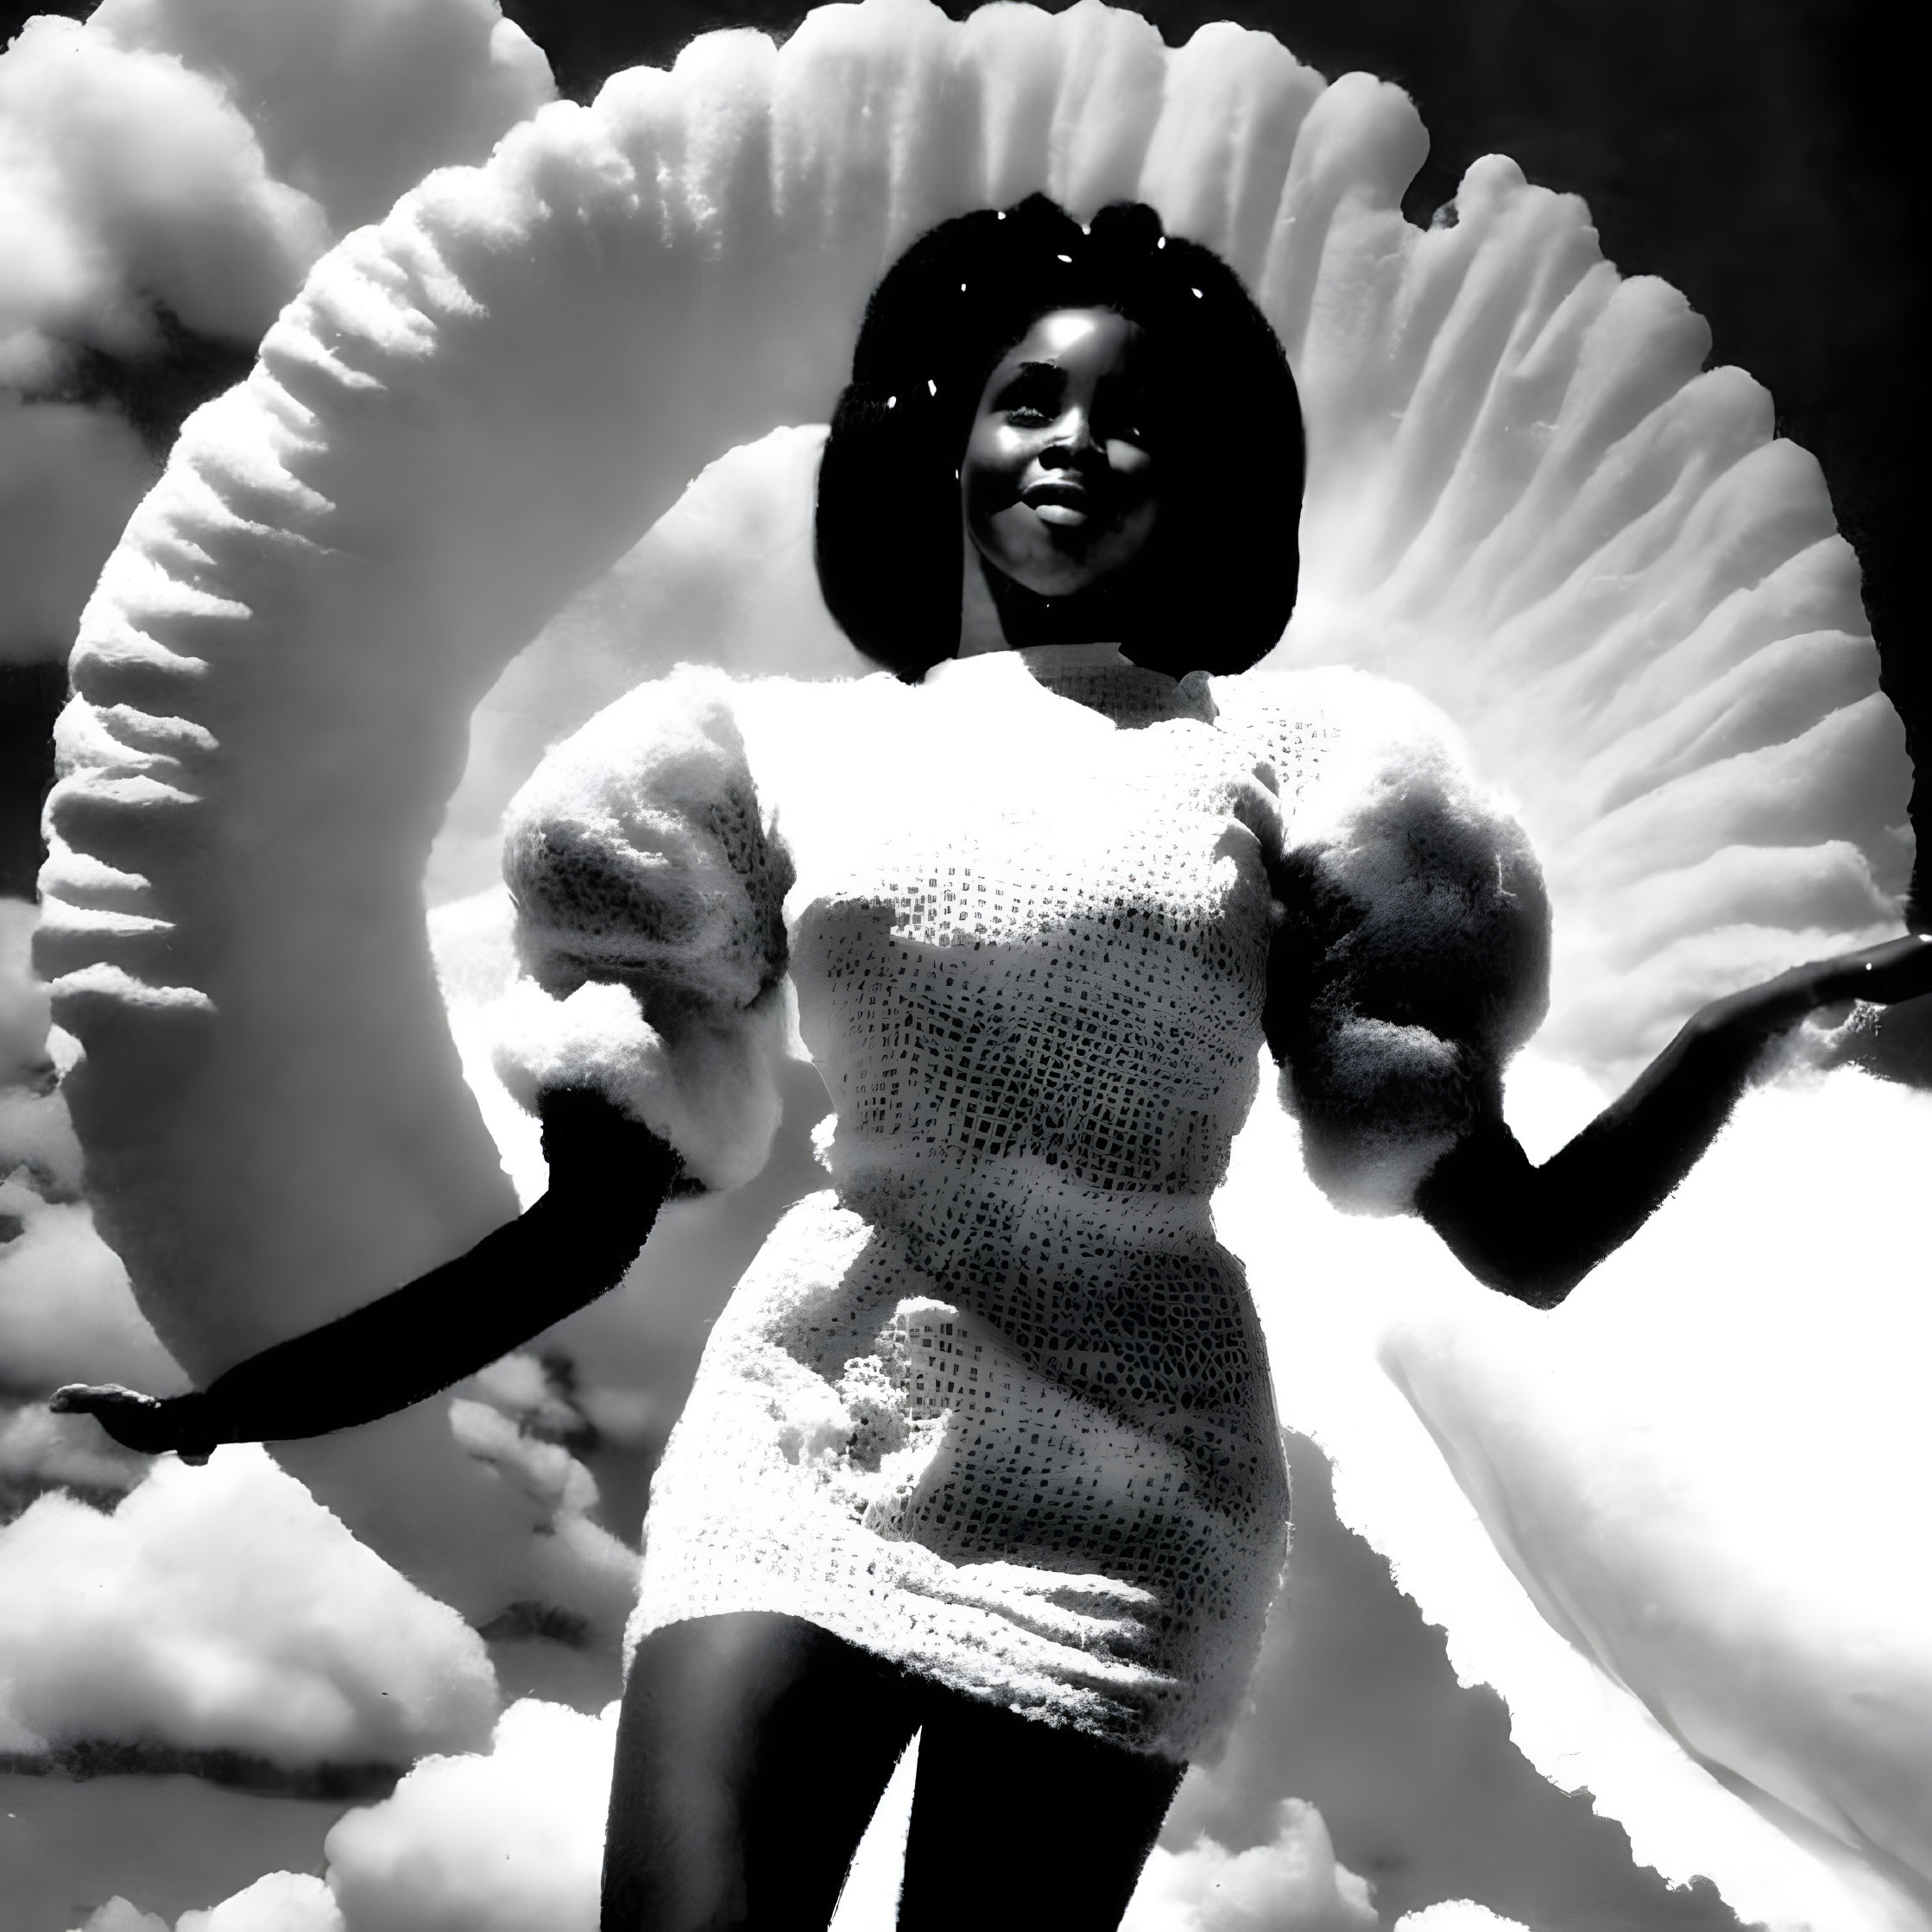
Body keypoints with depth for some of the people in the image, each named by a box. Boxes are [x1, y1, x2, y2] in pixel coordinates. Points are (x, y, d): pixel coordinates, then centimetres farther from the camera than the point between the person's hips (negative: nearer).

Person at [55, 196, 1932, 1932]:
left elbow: (1523, 1238, 3)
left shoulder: (1275, 758, 6)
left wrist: (1762, 1011, -11)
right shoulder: (792, 753, 8)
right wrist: (221, 1408, 2)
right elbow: (581, 1224, 7)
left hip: (1132, 1480, 0)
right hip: (809, 1428, 1)